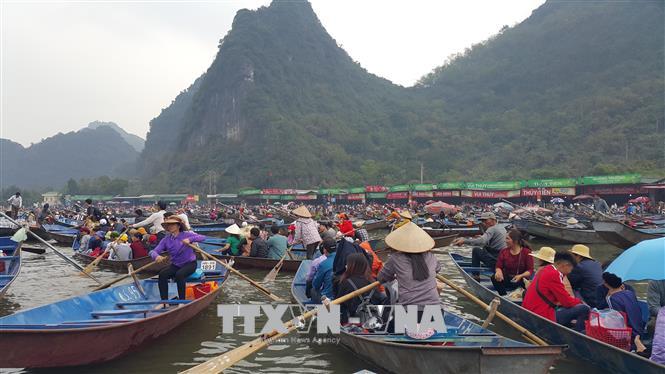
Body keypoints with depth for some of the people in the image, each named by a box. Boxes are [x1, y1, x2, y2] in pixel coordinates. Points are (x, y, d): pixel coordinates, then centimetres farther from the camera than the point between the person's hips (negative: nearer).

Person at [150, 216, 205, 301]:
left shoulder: (186, 234, -8)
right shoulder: (166, 239, 1)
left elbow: (203, 237, -20)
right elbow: (154, 251, -9)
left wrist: (189, 239, -38)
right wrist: (156, 256, -34)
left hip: (189, 264, -4)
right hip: (175, 265, 4)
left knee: (179, 274, -32)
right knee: (162, 274, -21)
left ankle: (182, 301, -21)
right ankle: (164, 301, -14)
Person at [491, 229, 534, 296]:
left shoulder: (526, 252, -7)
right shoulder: (503, 251, 2)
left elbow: (530, 270, -8)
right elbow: (498, 267, 0)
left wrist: (520, 276, -28)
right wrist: (499, 271, -26)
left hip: (521, 280, -3)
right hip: (506, 279, 3)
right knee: (494, 278, -27)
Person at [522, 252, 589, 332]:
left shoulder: (545, 270, 14)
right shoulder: (553, 274, -15)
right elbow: (567, 302, -13)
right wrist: (580, 301, 6)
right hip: (543, 316, -10)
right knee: (584, 309, -11)